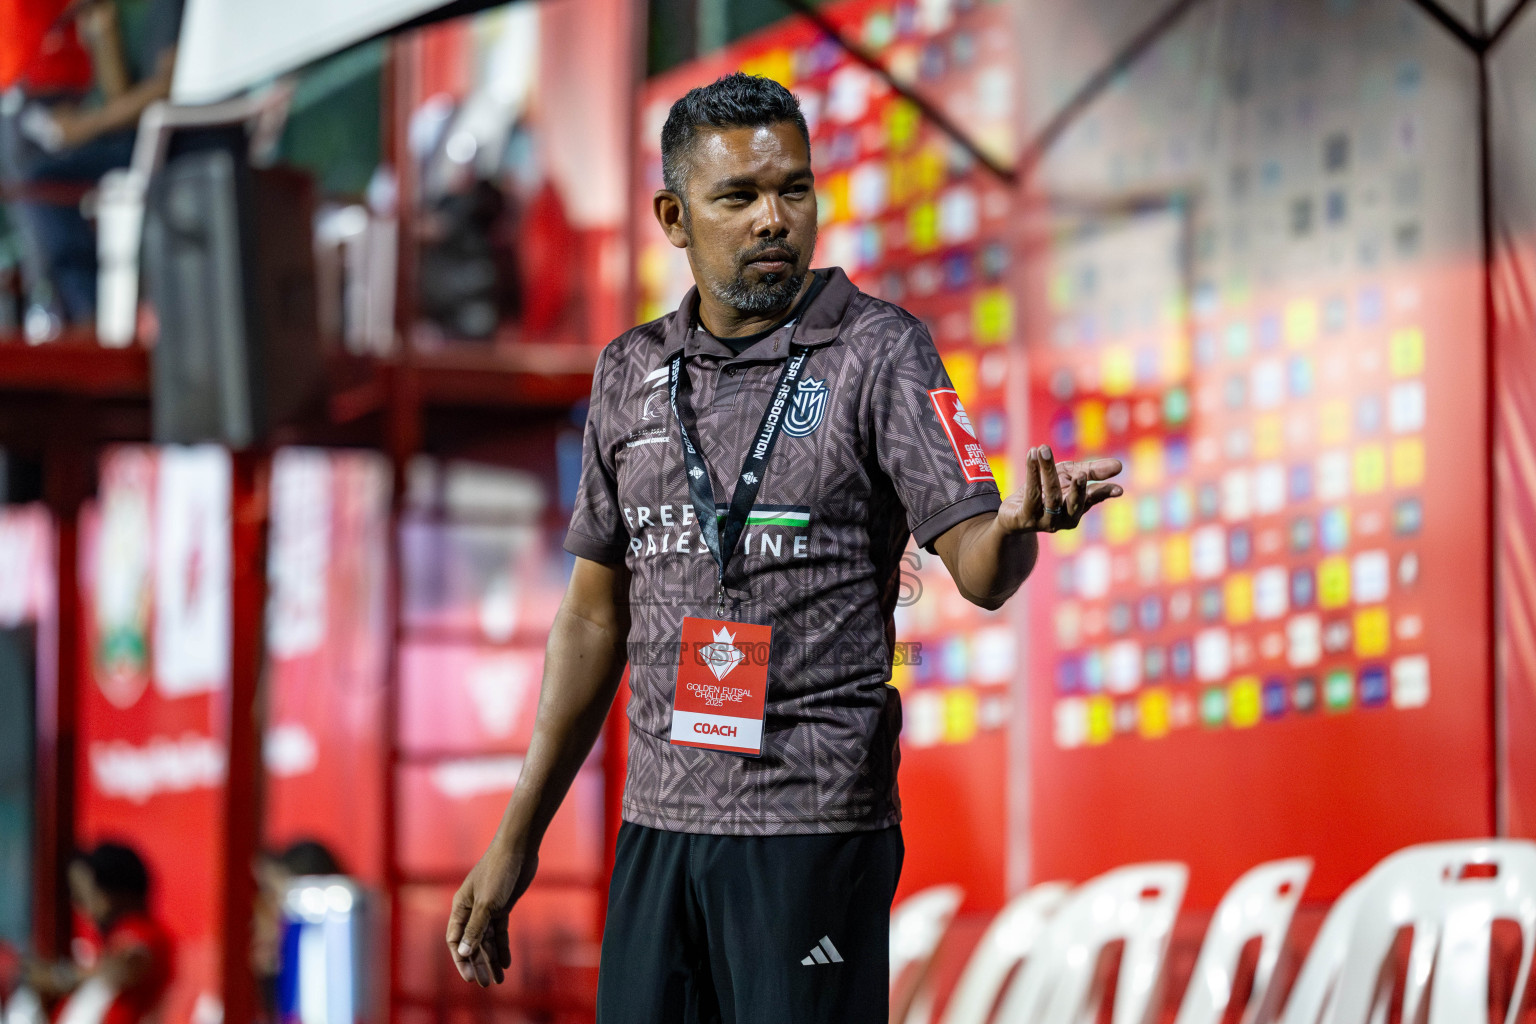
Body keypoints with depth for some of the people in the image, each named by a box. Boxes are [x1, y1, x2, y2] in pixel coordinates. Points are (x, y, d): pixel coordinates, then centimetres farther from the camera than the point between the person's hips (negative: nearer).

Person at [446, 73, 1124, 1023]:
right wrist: (517, 840, 15)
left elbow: (977, 568, -13)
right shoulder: (631, 374, 10)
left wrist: (1021, 524, -37)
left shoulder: (879, 350, -4)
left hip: (815, 831, -5)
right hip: (657, 825, 5)